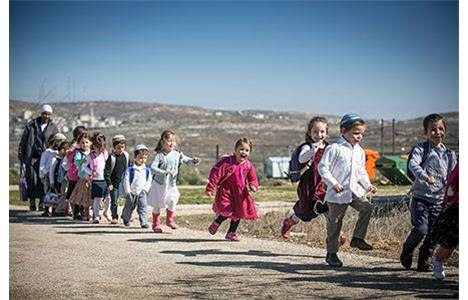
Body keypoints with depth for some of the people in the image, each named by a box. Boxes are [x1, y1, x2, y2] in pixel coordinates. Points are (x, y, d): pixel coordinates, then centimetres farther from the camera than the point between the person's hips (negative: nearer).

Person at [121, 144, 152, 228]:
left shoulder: (147, 170, 3)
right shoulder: (130, 169, -7)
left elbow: (149, 181, 8)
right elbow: (126, 181, -7)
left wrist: (145, 189, -5)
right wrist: (128, 192, -11)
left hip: (141, 193, 1)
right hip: (131, 192, -1)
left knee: (143, 207, -12)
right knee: (129, 208, 13)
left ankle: (144, 222, -12)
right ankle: (126, 219, 37)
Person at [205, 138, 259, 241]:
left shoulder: (248, 165, -1)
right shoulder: (226, 162, -18)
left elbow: (252, 179, 11)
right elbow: (215, 174, -17)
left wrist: (253, 186, -13)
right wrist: (210, 189, -18)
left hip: (240, 193, 6)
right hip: (226, 191, -6)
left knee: (239, 212, 8)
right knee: (227, 211, -15)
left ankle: (231, 233, 25)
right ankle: (216, 223, 17)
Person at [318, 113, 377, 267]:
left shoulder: (359, 151, 11)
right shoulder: (334, 148, -11)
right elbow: (322, 167, -12)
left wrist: (368, 185, 8)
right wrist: (333, 183, -19)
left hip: (355, 190, 6)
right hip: (338, 193, -6)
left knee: (366, 208, -17)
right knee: (334, 224, 2)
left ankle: (357, 238, -1)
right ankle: (331, 253, 13)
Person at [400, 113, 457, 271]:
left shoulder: (449, 154, 10)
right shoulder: (420, 149, -5)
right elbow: (413, 164, -23)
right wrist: (425, 176, -40)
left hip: (439, 200, 4)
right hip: (420, 197, -4)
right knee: (421, 229, -15)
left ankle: (424, 261, 20)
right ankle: (407, 251, 12)